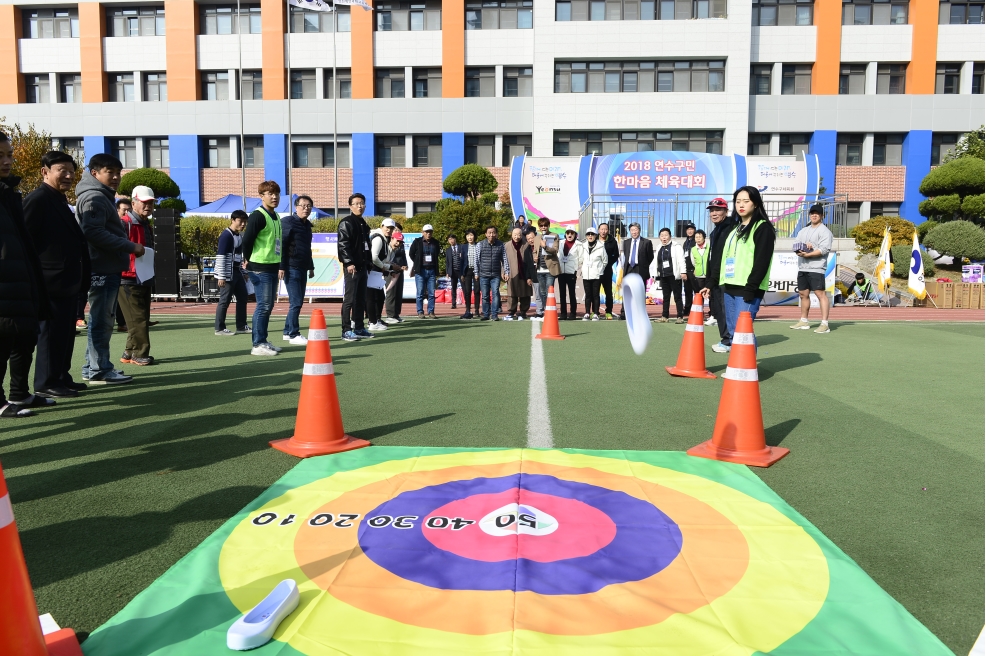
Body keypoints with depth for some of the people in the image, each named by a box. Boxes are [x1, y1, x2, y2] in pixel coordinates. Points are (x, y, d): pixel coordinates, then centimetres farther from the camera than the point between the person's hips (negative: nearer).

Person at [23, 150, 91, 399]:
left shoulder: (59, 201, 19)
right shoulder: (38, 199, -9)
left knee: (65, 332, 13)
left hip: (67, 281, 9)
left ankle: (61, 377, 22)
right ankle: (46, 383, 4)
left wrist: (80, 280, 17)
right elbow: (26, 239, -16)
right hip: (53, 282, -9)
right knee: (52, 332, -4)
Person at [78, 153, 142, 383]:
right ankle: (99, 370, -1)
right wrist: (130, 247, -20)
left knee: (102, 320, 14)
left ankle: (93, 367, 21)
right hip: (103, 268, -10)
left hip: (108, 268, 10)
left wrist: (127, 247, 9)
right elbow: (94, 232, -22)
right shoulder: (94, 198, -11)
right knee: (101, 320, -6)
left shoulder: (103, 197, 22)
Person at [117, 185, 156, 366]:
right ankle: (140, 354, 0)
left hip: (144, 279, 9)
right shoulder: (125, 224, -12)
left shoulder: (146, 225, 17)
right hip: (129, 279, -9)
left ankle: (129, 352, 20)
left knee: (141, 317, 12)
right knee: (137, 318, -7)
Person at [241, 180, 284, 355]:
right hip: (260, 268, -9)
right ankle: (258, 345, 1)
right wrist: (249, 261, -4)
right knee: (263, 305, -6)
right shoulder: (258, 216, -13)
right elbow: (247, 240, -16)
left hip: (273, 268, 9)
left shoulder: (276, 217, 15)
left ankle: (264, 341, 20)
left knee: (268, 306, 12)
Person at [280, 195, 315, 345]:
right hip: (291, 269, -8)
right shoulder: (287, 222, -7)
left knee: (298, 302, 10)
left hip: (302, 269, 8)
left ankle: (287, 332, 20)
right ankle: (294, 335, -2)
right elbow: (281, 245, -13)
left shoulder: (307, 224, 17)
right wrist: (281, 267, -19)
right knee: (296, 302, -9)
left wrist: (311, 267, 25)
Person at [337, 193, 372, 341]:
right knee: (349, 299, -8)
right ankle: (346, 331, -6)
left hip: (362, 266, 9)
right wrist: (349, 263, -22)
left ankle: (359, 328, 19)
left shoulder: (363, 223, 20)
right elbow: (343, 244, -16)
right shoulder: (346, 222, -7)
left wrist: (368, 263, 19)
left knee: (361, 299, 12)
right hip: (352, 267, -9)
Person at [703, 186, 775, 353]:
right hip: (729, 287, 8)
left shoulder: (763, 227, -3)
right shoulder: (735, 229, 21)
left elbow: (762, 261, -12)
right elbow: (723, 258, 24)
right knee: (733, 331, 9)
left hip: (748, 289, -8)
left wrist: (750, 289, -19)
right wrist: (710, 283, 19)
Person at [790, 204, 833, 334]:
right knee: (803, 294, 14)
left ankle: (824, 324, -14)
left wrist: (807, 254, -21)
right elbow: (795, 245, 9)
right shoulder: (803, 231, 19)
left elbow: (824, 249, -15)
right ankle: (804, 321, 26)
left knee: (820, 294, -11)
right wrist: (804, 246, -12)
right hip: (802, 268, 8)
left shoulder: (825, 231, -3)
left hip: (816, 268, -8)